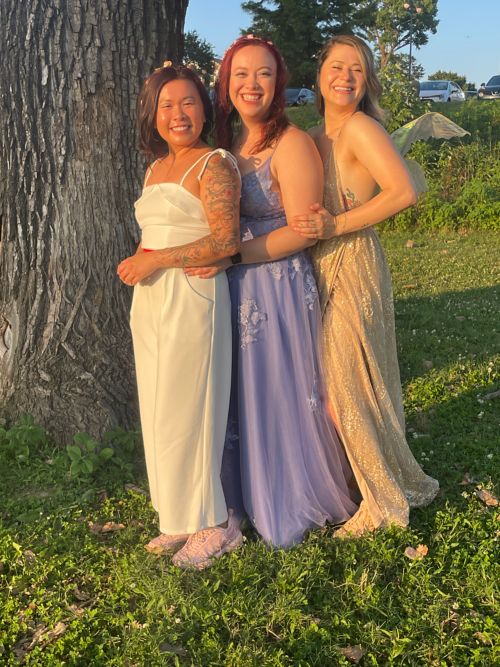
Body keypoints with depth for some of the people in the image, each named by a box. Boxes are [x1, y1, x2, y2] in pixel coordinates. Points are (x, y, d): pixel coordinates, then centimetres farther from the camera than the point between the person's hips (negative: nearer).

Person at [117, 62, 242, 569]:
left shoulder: (214, 165, -8)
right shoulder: (155, 169, 17)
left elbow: (225, 241, -18)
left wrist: (155, 261, -17)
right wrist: (137, 264, 8)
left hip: (192, 299, -8)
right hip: (150, 302, 8)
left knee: (187, 413, -3)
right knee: (160, 413, 11)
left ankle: (213, 526, 12)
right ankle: (182, 518, 23)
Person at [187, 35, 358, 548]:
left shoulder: (291, 144, -11)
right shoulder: (227, 144, 11)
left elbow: (301, 231, -17)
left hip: (281, 288, -7)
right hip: (235, 292, 7)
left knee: (284, 397, 5)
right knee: (244, 397, 15)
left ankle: (297, 505, 26)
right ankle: (254, 494, 34)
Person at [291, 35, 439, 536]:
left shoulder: (359, 127, -11)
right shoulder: (316, 137, 14)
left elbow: (403, 192, -23)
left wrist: (336, 226, -22)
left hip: (353, 266, -8)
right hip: (324, 270, 8)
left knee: (351, 386, 0)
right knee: (337, 385, 14)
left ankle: (387, 500, 19)